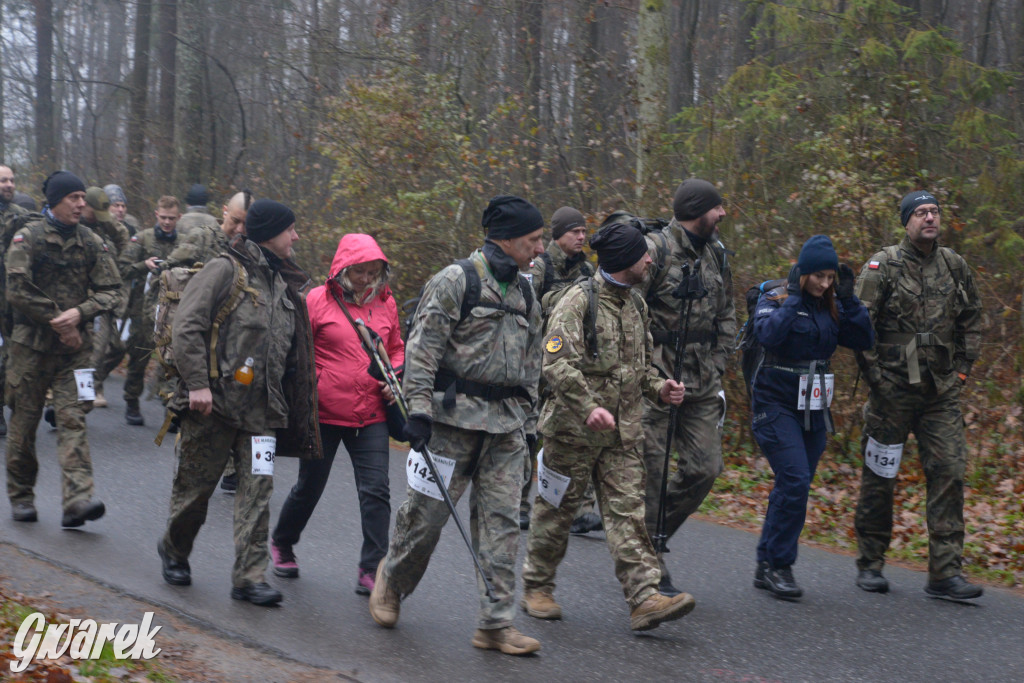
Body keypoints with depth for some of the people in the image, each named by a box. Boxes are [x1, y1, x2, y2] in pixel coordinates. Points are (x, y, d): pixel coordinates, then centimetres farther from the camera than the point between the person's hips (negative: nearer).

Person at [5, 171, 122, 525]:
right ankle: (21, 496, 21)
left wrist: (79, 313, -13)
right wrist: (57, 321, -11)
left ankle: (78, 499, -17)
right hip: (31, 343, -2)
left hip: (75, 347, 2)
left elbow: (111, 291, 4)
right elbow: (17, 291, -11)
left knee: (73, 418, -9)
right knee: (24, 421, 5)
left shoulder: (91, 243, 7)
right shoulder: (28, 237, -3)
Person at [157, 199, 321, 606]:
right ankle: (174, 551, 31)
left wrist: (290, 406, 18)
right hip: (213, 403, -6)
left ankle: (249, 577, -3)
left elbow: (293, 354, 24)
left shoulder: (285, 285, 17)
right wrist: (197, 383, -19)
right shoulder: (226, 271, -6)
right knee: (195, 485, 7)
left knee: (257, 490, -4)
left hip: (261, 409, 6)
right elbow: (187, 328, -13)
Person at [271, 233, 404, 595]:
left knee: (376, 491, -6)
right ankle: (282, 544, 38)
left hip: (371, 416, 3)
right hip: (324, 413, -3)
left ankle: (372, 571, -1)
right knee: (309, 487, 12)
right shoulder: (318, 301, -5)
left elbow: (397, 348, 20)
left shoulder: (386, 303, 7)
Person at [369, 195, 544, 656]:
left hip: (506, 422, 6)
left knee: (501, 519, 0)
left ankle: (496, 624, 1)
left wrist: (528, 419, 19)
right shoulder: (456, 280, -6)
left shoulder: (524, 292, 16)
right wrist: (419, 406, -18)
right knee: (429, 509, 2)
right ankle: (392, 578, 30)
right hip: (455, 413, -6)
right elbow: (423, 346, -11)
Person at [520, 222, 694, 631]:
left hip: (623, 431, 6)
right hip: (573, 428, -6)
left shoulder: (635, 303, 13)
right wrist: (589, 407, -32)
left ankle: (644, 599, -8)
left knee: (628, 511, -2)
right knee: (557, 510, 6)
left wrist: (657, 387, 5)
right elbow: (557, 363, -21)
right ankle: (537, 588, 22)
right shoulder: (579, 301, -12)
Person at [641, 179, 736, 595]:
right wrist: (647, 365, -14)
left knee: (705, 468, 3)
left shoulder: (716, 255, 13)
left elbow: (726, 315, 22)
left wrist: (717, 365, 11)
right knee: (651, 474, -3)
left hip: (702, 385, 7)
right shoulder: (655, 249, -11)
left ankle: (651, 537, 23)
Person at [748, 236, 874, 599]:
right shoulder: (774, 300, -6)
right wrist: (794, 298, -20)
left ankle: (767, 565, 17)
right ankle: (778, 565, -6)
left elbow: (864, 341, 0)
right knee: (795, 480, -17)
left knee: (794, 487, 7)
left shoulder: (831, 307, 9)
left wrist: (848, 300, -7)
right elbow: (769, 334, -26)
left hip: (813, 409, 6)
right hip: (776, 404, -6)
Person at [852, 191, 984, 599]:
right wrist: (875, 375, -10)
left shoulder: (955, 266, 8)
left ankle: (946, 572, -1)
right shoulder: (882, 267, -7)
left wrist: (963, 366, 13)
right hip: (893, 391, -4)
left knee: (949, 472, -4)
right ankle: (870, 564, 18)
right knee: (880, 477, 4)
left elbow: (971, 318, 21)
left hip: (941, 392, 4)